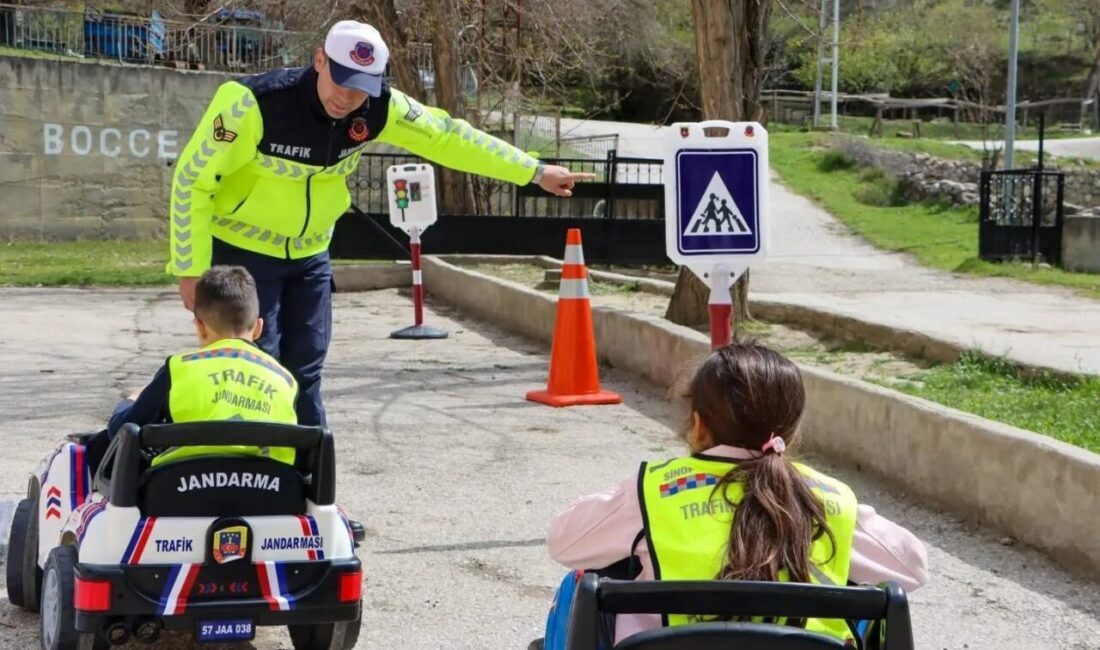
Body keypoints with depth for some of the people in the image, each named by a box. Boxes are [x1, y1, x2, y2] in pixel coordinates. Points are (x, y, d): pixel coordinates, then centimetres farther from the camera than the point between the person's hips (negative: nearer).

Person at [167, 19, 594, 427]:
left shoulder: (378, 109, -14)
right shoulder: (255, 102, -29)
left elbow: (448, 137, -3)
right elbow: (192, 180, -21)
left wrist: (536, 172, -1)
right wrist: (192, 268, -19)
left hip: (309, 255, 5)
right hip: (242, 252, -5)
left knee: (304, 373, 6)